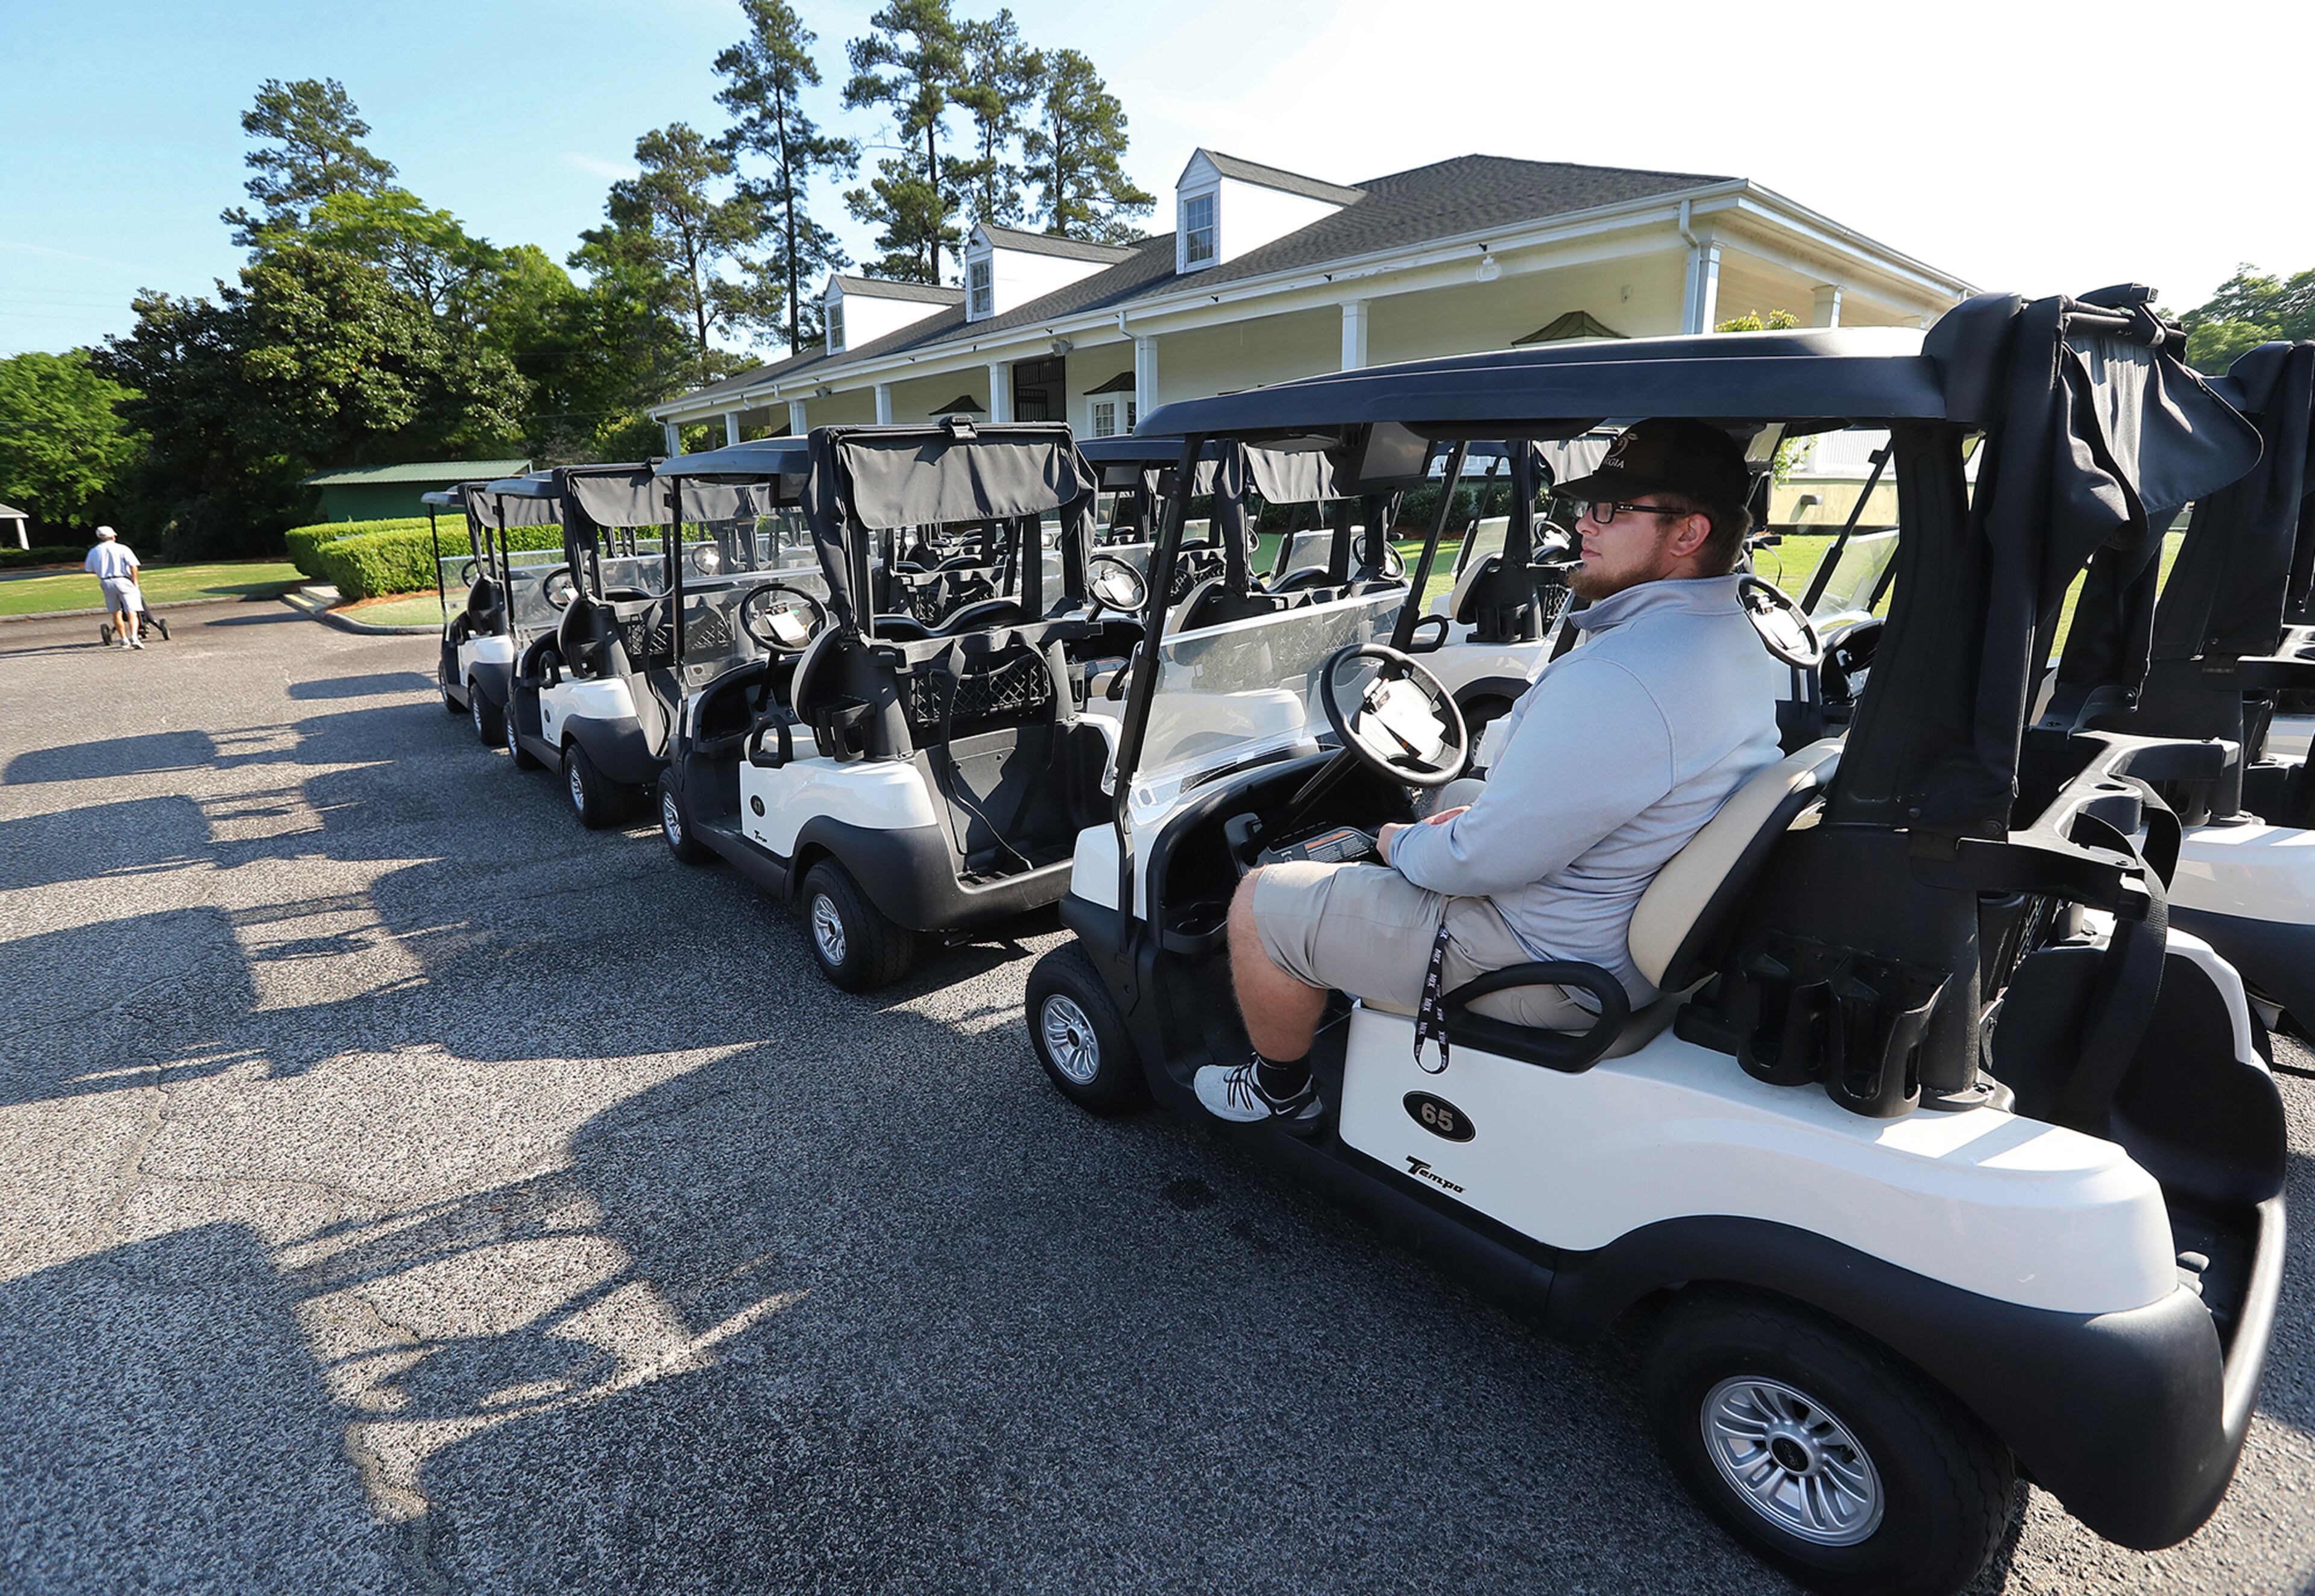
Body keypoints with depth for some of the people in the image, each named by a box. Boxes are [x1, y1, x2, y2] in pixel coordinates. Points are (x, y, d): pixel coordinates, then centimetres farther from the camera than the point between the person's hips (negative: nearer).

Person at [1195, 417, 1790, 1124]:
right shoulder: (1735, 642, 3)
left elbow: (1485, 861, -27)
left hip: (1551, 964, -10)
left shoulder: (1617, 679, -31)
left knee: (1262, 900, -2)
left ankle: (1278, 1091, 21)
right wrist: (1481, 816, 8)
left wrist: (1405, 845, -7)